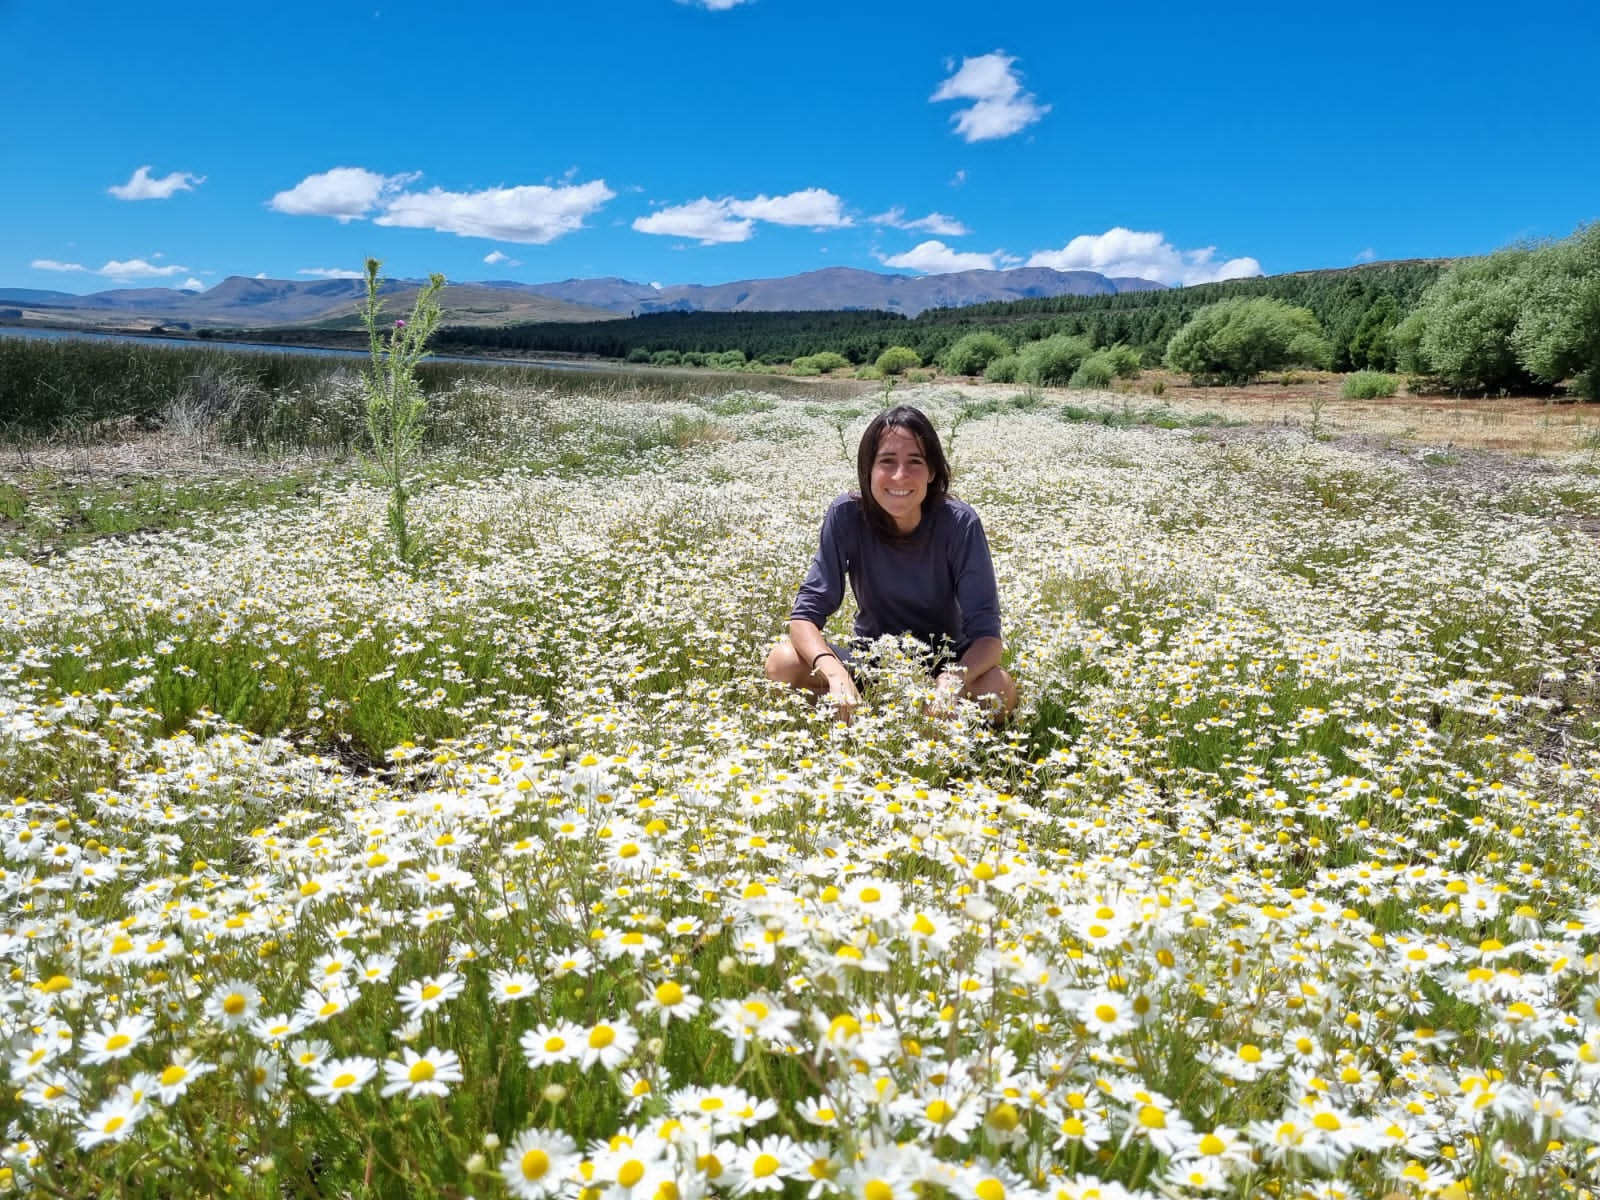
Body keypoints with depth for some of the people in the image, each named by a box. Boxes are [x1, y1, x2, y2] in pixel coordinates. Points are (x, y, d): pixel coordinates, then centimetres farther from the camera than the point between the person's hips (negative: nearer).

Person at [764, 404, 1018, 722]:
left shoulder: (959, 523, -21)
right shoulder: (846, 515, -18)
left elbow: (986, 632, -22)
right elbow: (806, 613, -20)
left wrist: (952, 681, -44)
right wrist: (834, 672, -41)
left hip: (942, 662, -1)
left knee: (1000, 689, -32)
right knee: (783, 662, -26)